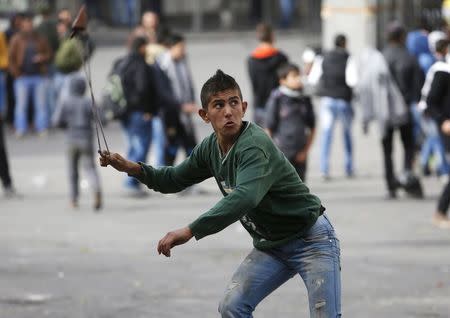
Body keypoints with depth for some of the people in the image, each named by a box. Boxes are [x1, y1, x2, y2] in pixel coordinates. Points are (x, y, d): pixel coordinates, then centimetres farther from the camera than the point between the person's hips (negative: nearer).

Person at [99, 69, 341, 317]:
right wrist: (130, 167, -2)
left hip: (310, 239, -8)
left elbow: (244, 198, -44)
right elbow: (173, 180, 14)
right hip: (270, 246, 8)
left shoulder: (256, 146, -28)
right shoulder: (210, 148, -1)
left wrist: (190, 231, -49)